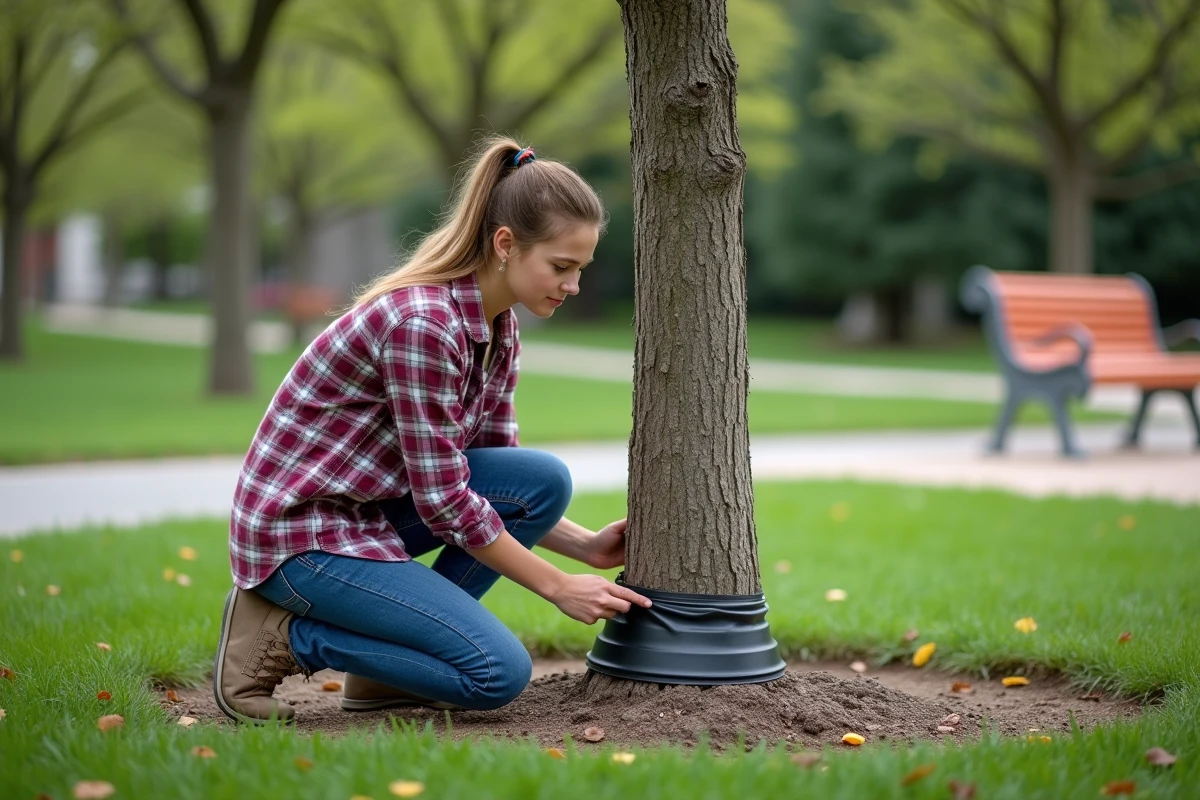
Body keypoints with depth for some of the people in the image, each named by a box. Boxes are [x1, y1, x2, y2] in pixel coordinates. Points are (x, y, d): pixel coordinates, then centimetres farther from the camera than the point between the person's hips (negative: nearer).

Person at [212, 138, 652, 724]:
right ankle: (282, 637, -3)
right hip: (299, 528, -9)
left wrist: (585, 545, 1)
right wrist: (557, 587, -14)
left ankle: (390, 656, 3)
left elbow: (494, 472, 13)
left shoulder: (497, 326, 3)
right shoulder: (421, 323, -25)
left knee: (544, 481, -7)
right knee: (500, 672, -15)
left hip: (369, 507, 9)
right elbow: (443, 500, -22)